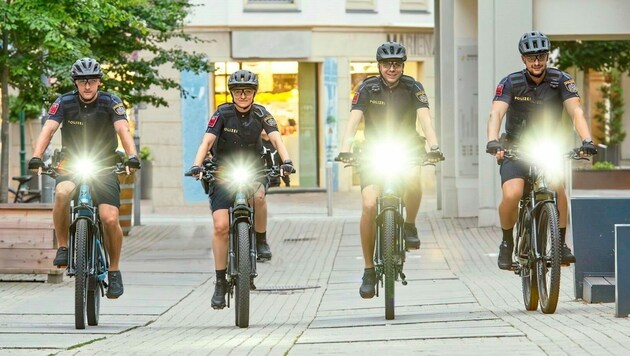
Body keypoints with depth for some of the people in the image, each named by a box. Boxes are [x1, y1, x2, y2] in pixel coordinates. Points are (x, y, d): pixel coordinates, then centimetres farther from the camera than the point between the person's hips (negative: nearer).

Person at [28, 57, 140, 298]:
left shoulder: (110, 103, -9)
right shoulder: (65, 103, -7)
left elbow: (123, 130, -23)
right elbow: (48, 130, -19)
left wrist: (132, 157, -41)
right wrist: (36, 157, -36)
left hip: (104, 167, 0)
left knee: (110, 219, -18)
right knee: (62, 193, -34)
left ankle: (114, 270, 4)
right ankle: (63, 248, -15)